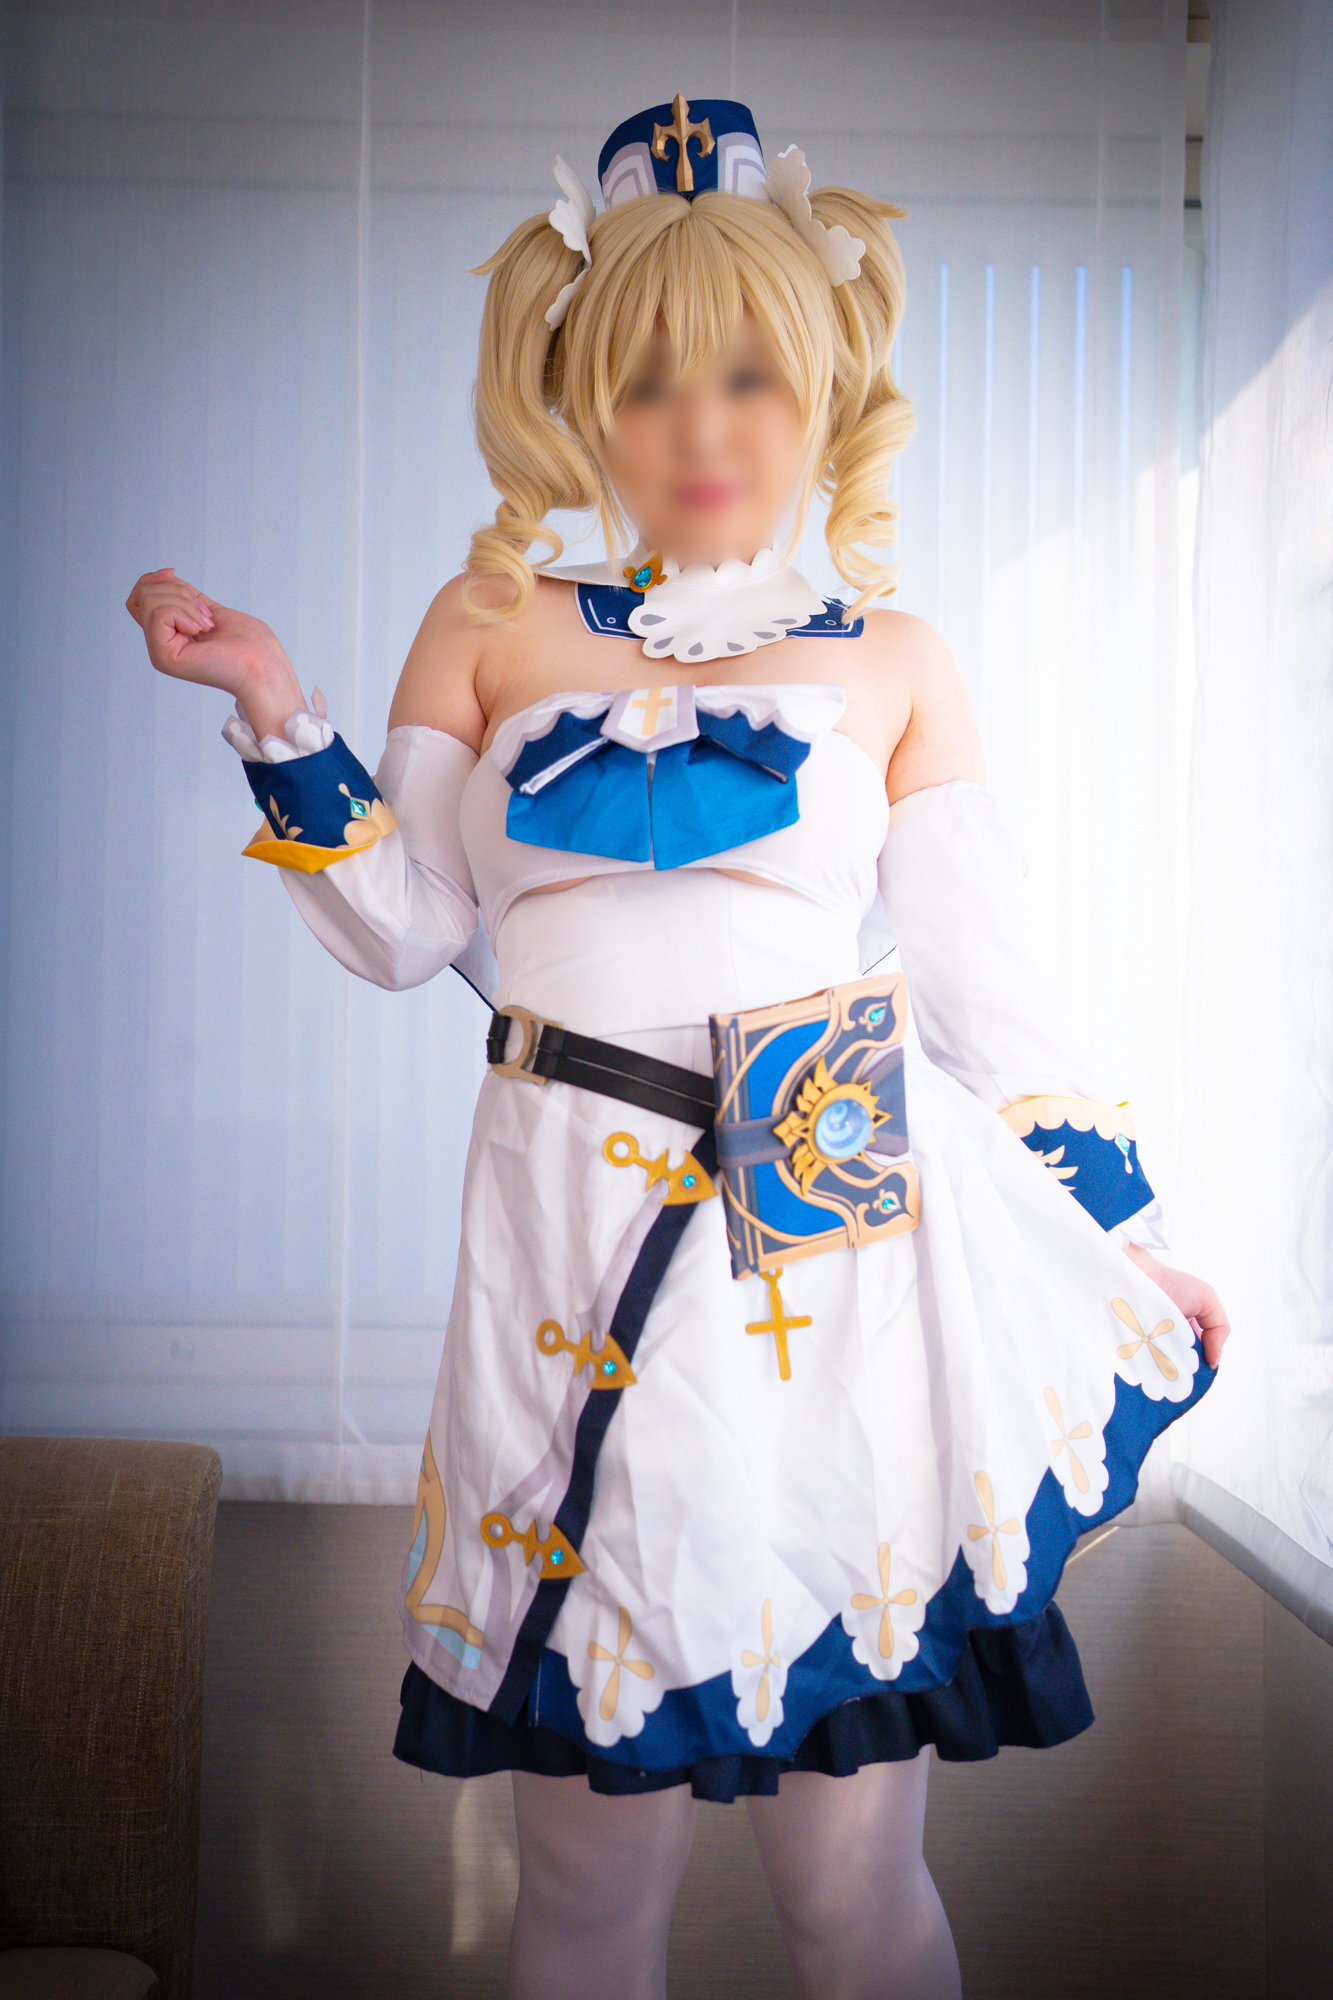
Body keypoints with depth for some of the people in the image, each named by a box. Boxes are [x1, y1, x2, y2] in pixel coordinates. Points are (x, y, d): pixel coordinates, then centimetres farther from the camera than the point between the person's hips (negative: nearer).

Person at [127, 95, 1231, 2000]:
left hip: (841, 1237, 0)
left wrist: (1129, 1235, 11)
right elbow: (406, 931, 7)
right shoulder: (491, 624, 7)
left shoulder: (894, 664, 6)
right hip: (578, 1237, 1)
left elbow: (990, 985, 9)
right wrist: (277, 712, -2)